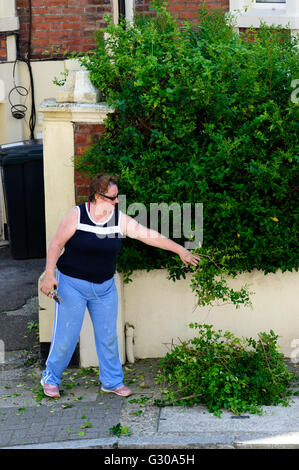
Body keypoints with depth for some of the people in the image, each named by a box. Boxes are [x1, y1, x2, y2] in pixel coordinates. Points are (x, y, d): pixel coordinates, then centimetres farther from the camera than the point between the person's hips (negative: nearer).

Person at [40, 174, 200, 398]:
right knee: (66, 335, 0)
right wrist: (49, 275, -15)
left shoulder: (121, 220, -4)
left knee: (108, 336, 8)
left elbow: (149, 235, -1)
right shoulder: (77, 215, -12)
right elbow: (56, 244, -8)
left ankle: (112, 381, 24)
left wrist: (180, 250, -1)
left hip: (105, 287, 4)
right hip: (73, 284, -4)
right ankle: (51, 378, 20)